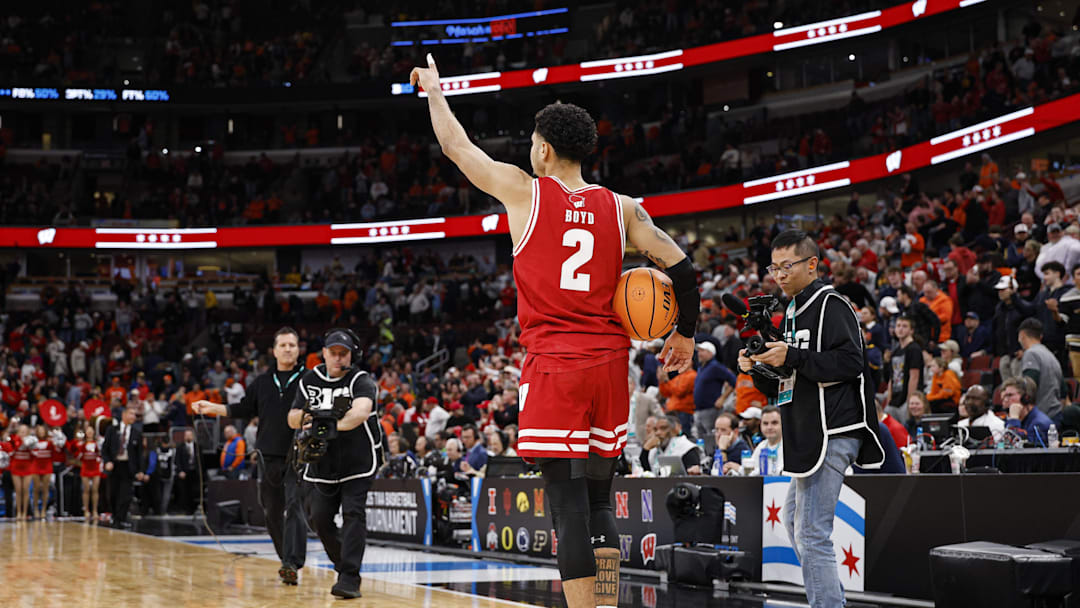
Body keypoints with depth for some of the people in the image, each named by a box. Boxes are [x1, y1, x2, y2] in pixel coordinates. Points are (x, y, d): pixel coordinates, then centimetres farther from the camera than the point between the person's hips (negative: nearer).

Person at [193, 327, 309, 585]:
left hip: (298, 456, -5)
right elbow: (244, 409, 22)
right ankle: (287, 559, 24)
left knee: (293, 507, -16)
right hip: (269, 456, 5)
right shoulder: (263, 382, 14)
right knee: (273, 511, 9)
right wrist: (212, 408, 16)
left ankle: (292, 564, -22)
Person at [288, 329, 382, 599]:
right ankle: (344, 563, 24)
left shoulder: (361, 381, -10)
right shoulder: (309, 380, 7)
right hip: (322, 462, 5)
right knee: (318, 517, 2)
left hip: (358, 462, -5)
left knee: (353, 514, -15)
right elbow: (292, 420, 11)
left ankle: (350, 579, -17)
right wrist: (303, 416, -12)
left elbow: (361, 411, -31)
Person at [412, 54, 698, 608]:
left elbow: (456, 145, 12)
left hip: (553, 365, -4)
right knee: (598, 502, 13)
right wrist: (685, 333, 21)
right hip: (609, 363, 4)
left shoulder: (524, 191, 0)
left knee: (568, 505, -5)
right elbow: (682, 269, 6)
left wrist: (433, 89, 29)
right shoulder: (621, 208, 8)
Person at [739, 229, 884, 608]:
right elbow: (781, 388, 24)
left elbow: (851, 362, -21)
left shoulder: (832, 306, -7)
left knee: (811, 534, -14)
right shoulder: (792, 315, 22)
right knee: (794, 521, 19)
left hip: (832, 434, -11)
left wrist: (792, 358, -23)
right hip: (809, 435, 11)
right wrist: (757, 370, 4)